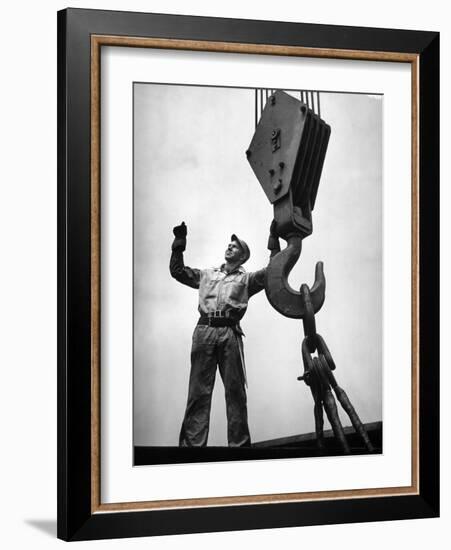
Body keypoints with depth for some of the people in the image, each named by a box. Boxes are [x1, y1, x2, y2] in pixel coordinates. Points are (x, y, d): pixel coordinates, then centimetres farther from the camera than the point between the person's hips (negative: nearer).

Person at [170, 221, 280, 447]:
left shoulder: (247, 279, 19)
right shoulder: (207, 275, 27)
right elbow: (177, 270, 26)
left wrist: (274, 241, 3)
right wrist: (179, 243, 20)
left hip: (230, 332, -1)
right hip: (204, 330, 1)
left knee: (235, 391, -1)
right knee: (198, 390, -4)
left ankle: (239, 443, 3)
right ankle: (192, 443, -5)